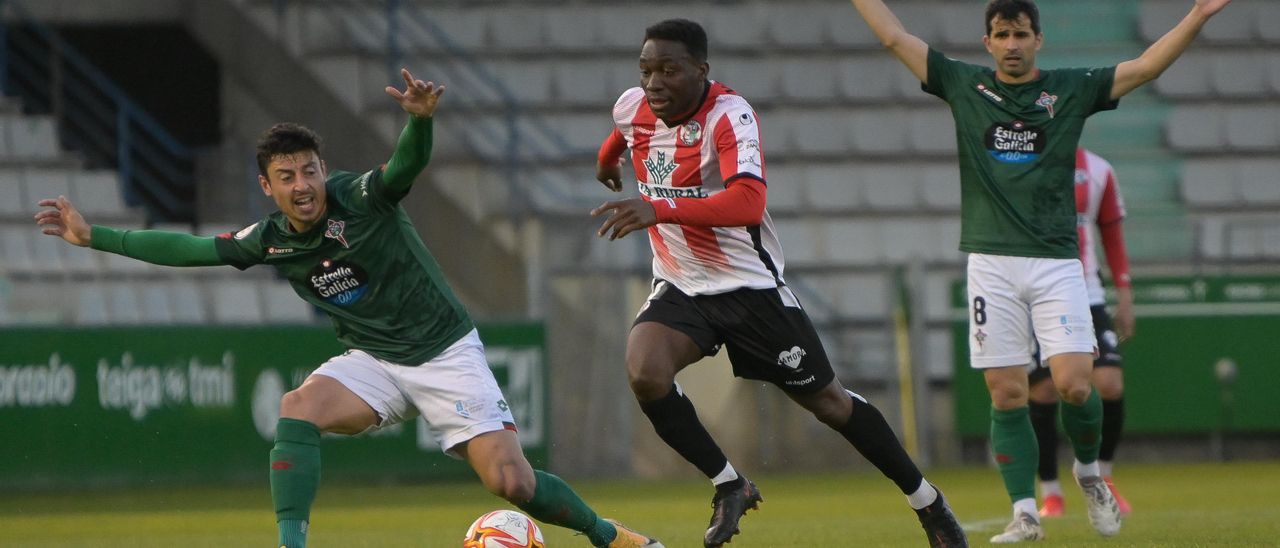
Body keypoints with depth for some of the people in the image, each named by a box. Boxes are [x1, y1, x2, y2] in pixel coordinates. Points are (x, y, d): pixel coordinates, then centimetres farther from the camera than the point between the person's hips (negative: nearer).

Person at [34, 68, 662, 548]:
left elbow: (410, 162, -37)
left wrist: (420, 118, -60)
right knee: (297, 410, -27)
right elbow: (190, 249, 5)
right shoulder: (269, 240, -4)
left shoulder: (361, 197, -18)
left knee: (511, 483, -12)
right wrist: (93, 236, 5)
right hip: (373, 360, 4)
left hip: (445, 352, -4)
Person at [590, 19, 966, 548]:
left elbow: (748, 203, -42)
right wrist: (607, 159, 44)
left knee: (826, 400, 5)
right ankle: (728, 486, -6)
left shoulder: (729, 116, -25)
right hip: (679, 287, 5)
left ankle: (927, 502, 23)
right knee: (644, 373, -24)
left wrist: (659, 209, -52)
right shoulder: (632, 108, -5)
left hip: (750, 286, -5)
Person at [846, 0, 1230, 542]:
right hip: (992, 263, 1)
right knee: (1006, 395, -3)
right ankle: (1024, 513, 1)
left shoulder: (1071, 89, 7)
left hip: (1056, 261, -1)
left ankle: (1088, 472, 17)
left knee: (1073, 384, -11)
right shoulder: (964, 86, 9)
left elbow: (1146, 67, 1)